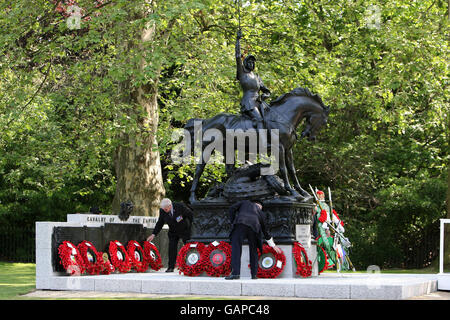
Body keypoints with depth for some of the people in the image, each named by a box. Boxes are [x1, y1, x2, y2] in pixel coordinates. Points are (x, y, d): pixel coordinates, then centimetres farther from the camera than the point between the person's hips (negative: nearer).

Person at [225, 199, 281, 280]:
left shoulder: (245, 202, 33)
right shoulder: (261, 213, 36)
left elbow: (232, 209, 17)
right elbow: (265, 231, 41)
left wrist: (233, 222, 21)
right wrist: (273, 246, 50)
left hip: (241, 224, -3)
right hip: (254, 227, 3)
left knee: (236, 247, -7)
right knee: (253, 250, 19)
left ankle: (235, 273, -21)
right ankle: (254, 274, 17)